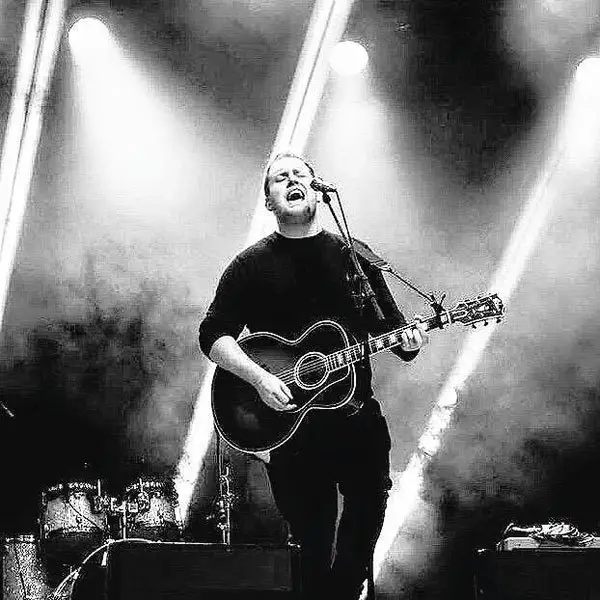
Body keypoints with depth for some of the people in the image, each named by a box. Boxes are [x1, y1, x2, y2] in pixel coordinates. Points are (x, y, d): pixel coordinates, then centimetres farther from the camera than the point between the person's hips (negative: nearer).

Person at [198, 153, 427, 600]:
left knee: (368, 517, 1)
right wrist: (258, 377, -17)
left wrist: (407, 341, -12)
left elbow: (389, 326, 11)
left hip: (357, 416, 3)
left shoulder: (354, 256, 10)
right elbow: (213, 335, -2)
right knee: (313, 546, 0)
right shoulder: (252, 265, 3)